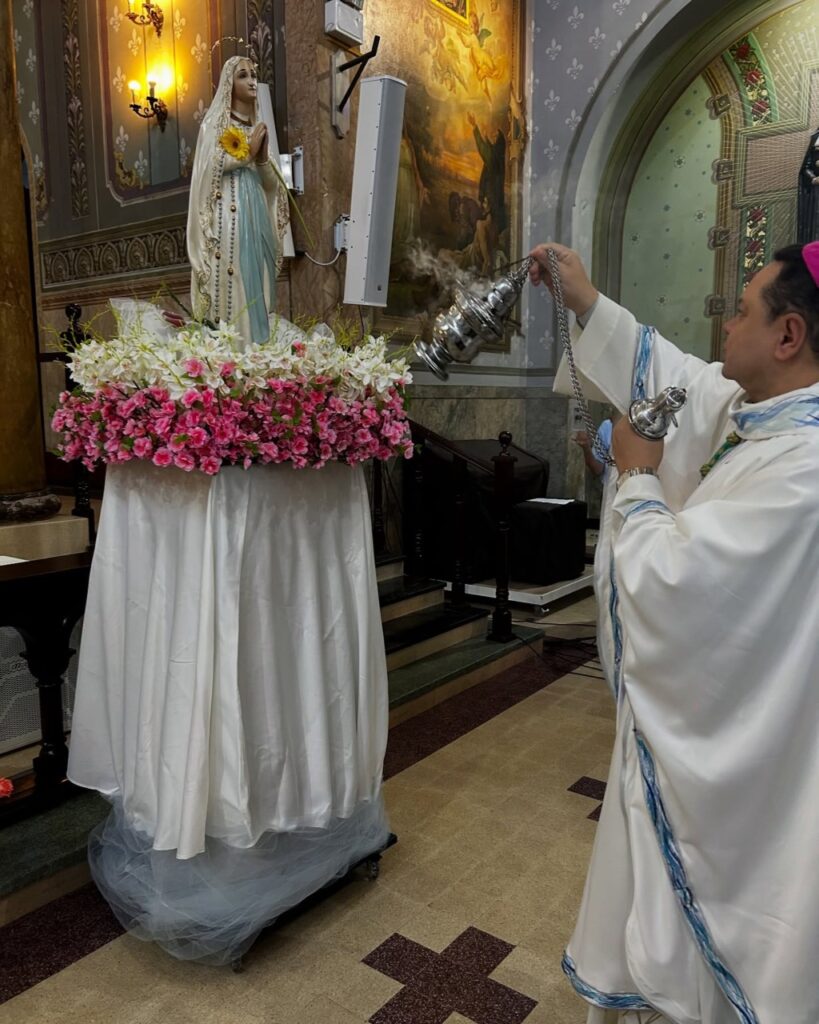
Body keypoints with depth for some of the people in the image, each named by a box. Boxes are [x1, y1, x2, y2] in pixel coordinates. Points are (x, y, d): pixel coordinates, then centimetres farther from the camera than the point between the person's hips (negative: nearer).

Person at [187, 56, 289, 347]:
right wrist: (248, 152, -3)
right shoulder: (215, 121, 5)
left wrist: (263, 156, -3)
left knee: (256, 284, 2)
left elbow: (271, 184, 16)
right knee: (232, 287, -12)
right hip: (229, 213, -6)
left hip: (257, 214, 6)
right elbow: (208, 167, -9)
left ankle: (255, 345, 5)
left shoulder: (258, 125, 22)